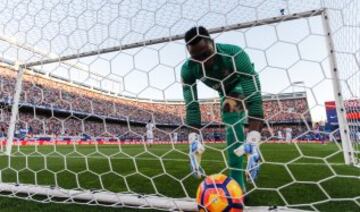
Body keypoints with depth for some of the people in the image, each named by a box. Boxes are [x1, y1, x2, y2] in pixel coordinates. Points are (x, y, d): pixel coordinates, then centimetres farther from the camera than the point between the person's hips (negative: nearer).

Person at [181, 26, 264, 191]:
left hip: (244, 86, -1)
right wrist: (194, 139, -42)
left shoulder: (234, 54, -41)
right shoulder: (188, 69, -30)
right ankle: (237, 185, 2)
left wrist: (253, 139, -53)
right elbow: (191, 106, -31)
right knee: (232, 131, -9)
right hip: (225, 93, 2)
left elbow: (253, 98, -45)